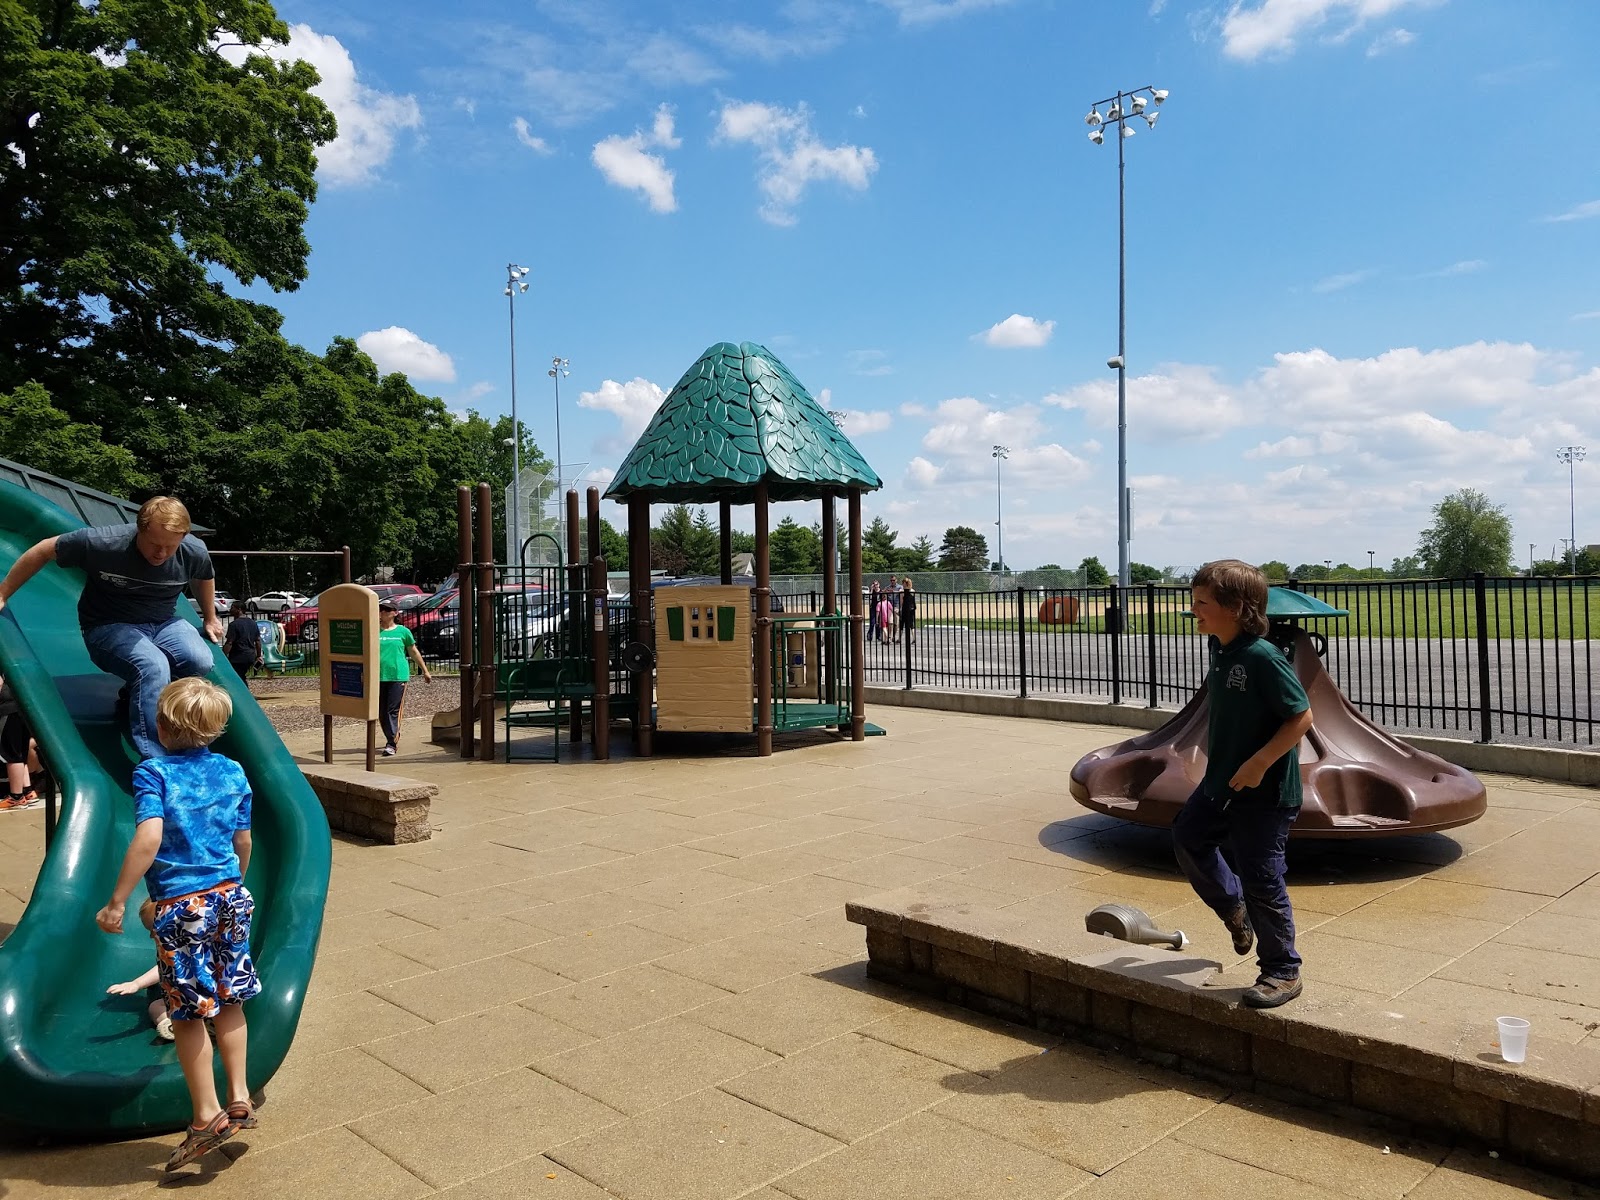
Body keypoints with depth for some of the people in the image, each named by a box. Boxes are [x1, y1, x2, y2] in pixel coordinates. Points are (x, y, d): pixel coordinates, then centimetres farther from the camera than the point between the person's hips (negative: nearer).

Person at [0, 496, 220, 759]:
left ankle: (138, 693, 3)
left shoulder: (194, 552, -14)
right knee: (153, 666, -35)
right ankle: (154, 764, -32)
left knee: (200, 661, -28)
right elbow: (43, 551, -8)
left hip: (164, 624, 4)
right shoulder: (102, 543, -24)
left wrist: (210, 619, 23)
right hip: (109, 627, -4)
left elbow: (205, 577, 12)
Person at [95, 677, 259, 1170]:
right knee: (229, 1000, 17)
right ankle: (239, 1098, 23)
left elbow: (149, 838, -24)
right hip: (230, 896, 5)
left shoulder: (153, 773, -10)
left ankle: (208, 1115, 16)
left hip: (180, 906, -5)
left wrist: (117, 902, -19)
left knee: (188, 1011, 7)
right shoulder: (233, 772, 4)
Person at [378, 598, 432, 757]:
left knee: (393, 710, -7)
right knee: (381, 713, 9)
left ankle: (392, 744, -7)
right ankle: (393, 738, 28)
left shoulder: (403, 631, 4)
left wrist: (425, 671, 17)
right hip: (378, 677, 3)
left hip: (398, 676, -3)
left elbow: (414, 652, 13)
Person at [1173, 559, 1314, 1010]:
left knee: (1262, 880, 0)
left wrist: (1259, 762, -26)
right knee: (1188, 837, 20)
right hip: (1221, 782, 9)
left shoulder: (1263, 658, -24)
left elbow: (1301, 717, -22)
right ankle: (1233, 907, 42)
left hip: (1266, 792, -9)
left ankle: (1282, 972, 17)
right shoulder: (1220, 649, 1)